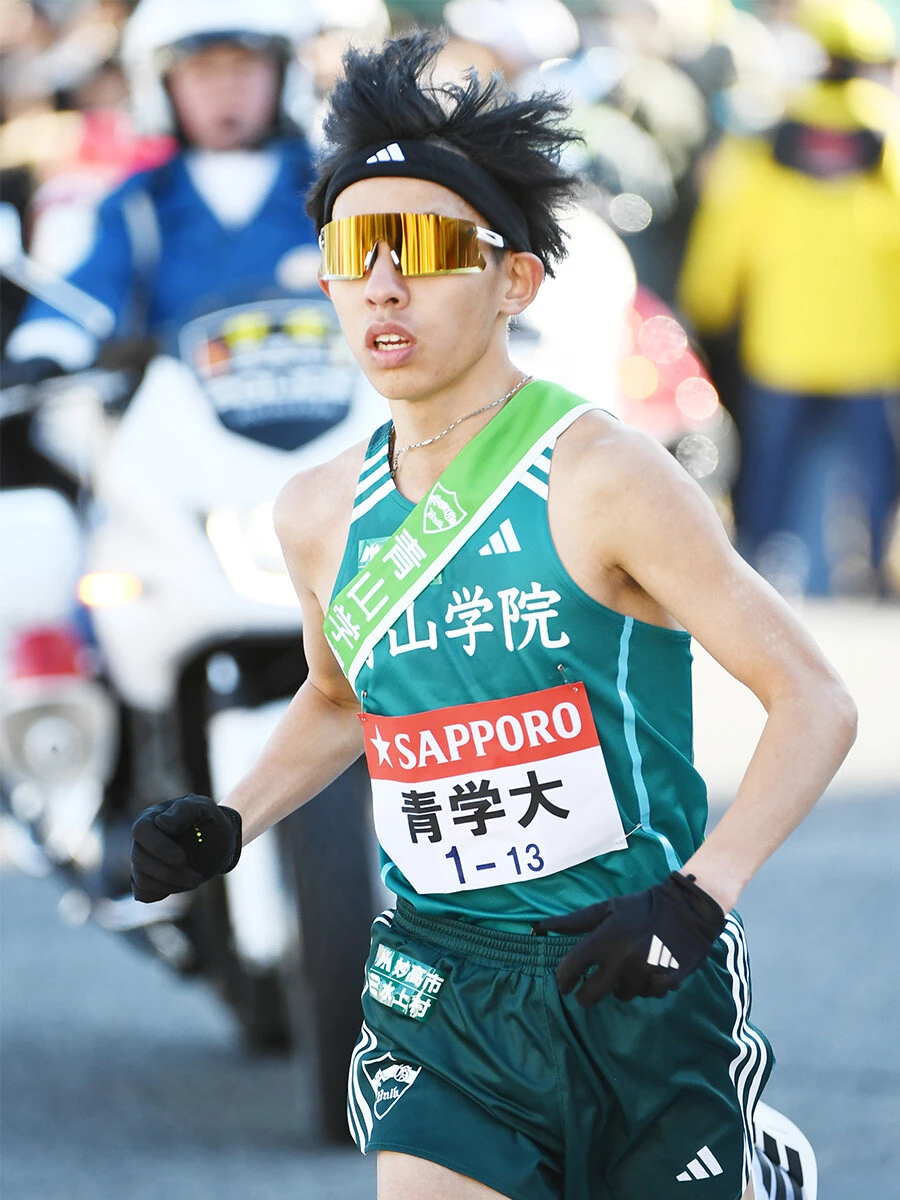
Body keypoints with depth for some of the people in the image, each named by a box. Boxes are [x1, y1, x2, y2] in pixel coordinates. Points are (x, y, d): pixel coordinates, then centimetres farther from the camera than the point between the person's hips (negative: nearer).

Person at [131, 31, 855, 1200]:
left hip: (639, 986, -3)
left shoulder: (599, 478, -12)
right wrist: (229, 822, 8)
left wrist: (697, 894, -25)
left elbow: (816, 701, -12)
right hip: (441, 1003, 4)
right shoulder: (321, 514, 5)